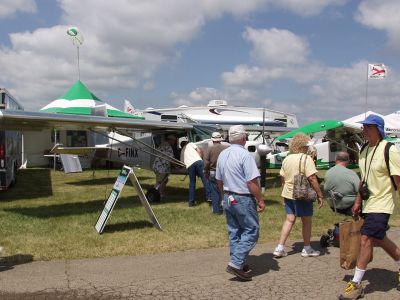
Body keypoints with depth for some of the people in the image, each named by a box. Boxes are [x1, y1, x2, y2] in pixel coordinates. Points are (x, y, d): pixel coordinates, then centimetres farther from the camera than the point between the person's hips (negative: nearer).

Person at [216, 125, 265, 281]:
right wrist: (260, 200, -12)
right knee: (251, 231, 1)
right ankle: (236, 264, -6)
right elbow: (252, 182, -20)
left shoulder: (222, 154, 8)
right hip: (243, 200, -8)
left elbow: (219, 180, 16)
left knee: (234, 232, 14)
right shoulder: (245, 155, -17)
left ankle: (239, 264, 22)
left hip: (228, 199, 8)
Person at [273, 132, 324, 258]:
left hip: (288, 194, 6)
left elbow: (282, 178, 14)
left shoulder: (286, 159, 8)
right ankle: (307, 249, 20)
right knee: (306, 221, 9)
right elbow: (312, 179, -19)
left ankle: (280, 248, 8)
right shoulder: (306, 158, -13)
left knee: (289, 220, 12)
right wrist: (319, 195, -14)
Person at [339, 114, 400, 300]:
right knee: (378, 239, 18)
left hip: (381, 204, -8)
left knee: (366, 240, -9)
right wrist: (358, 201, 16)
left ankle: (356, 284, 0)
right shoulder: (364, 150, 8)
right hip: (368, 203, 8)